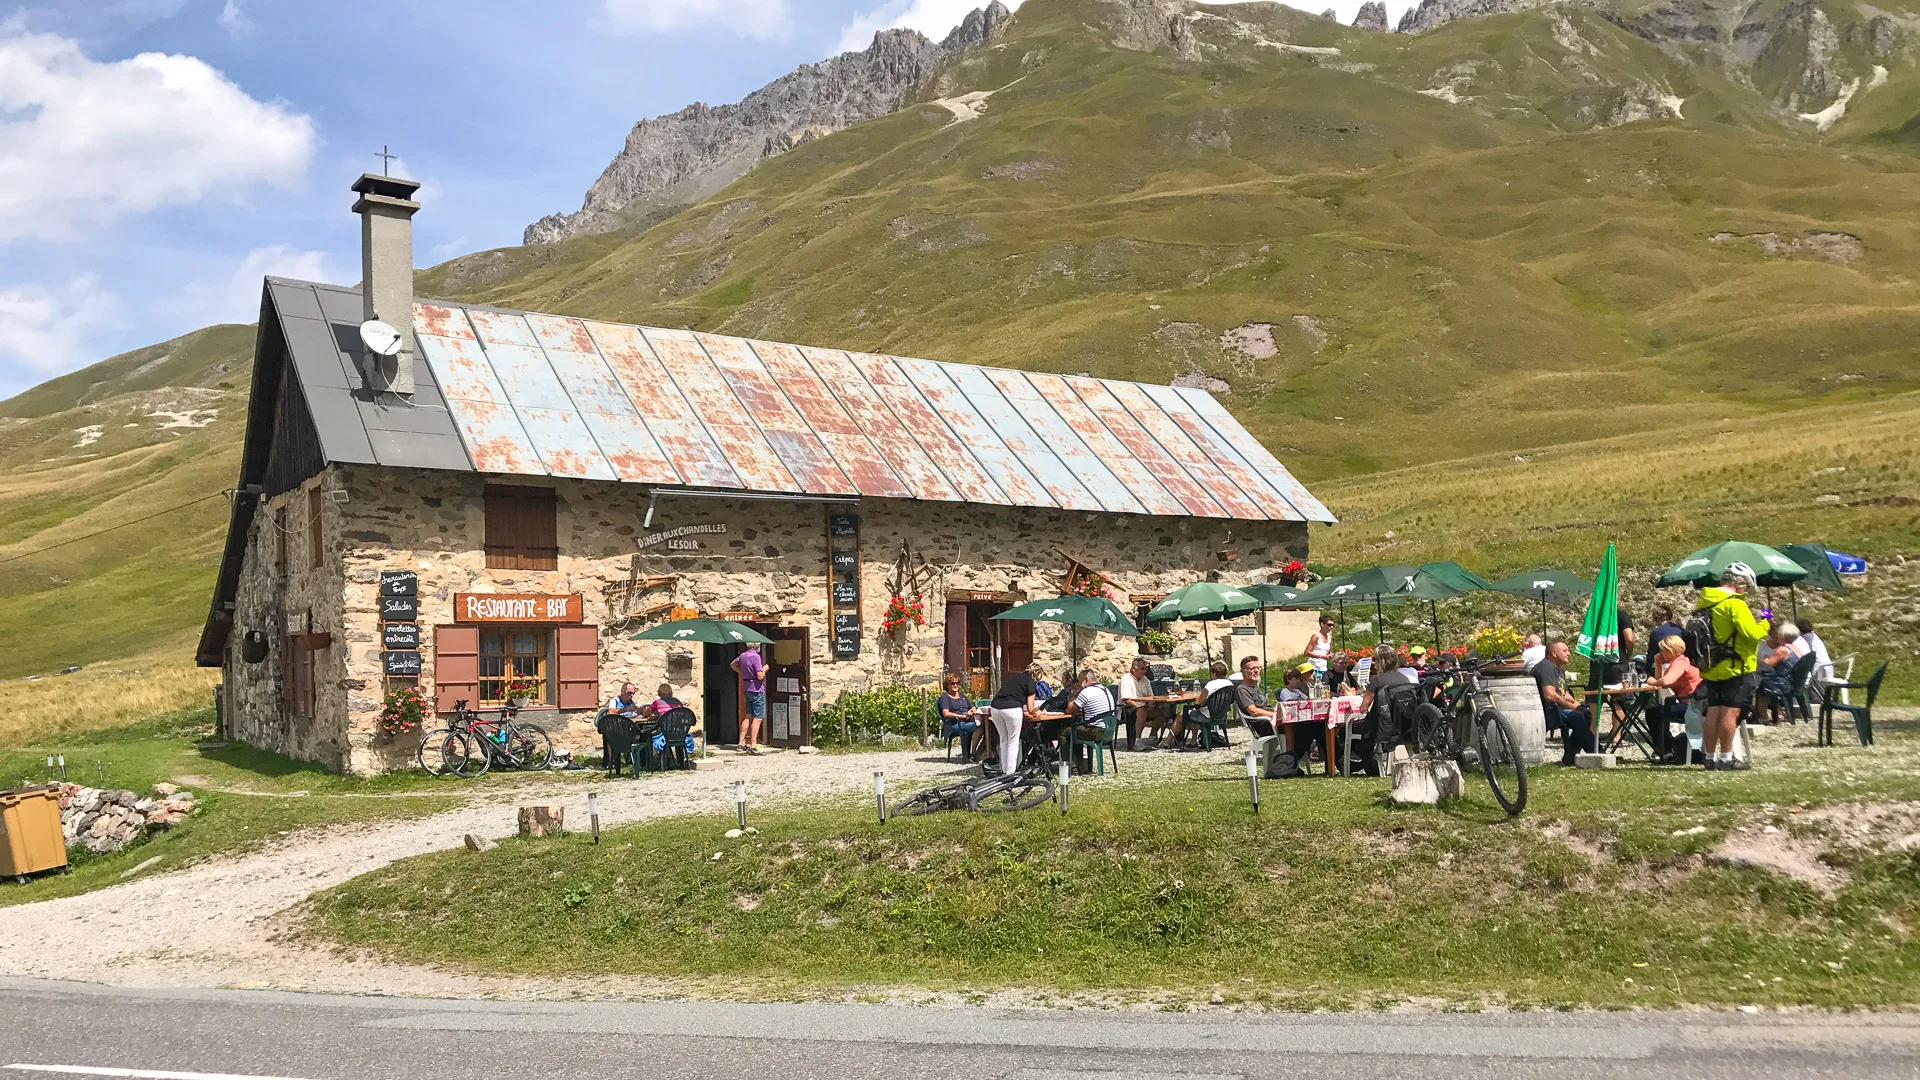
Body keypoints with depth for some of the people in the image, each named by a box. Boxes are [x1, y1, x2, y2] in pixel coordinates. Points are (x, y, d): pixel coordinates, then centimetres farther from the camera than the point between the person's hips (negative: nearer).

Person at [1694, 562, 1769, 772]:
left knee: (1713, 711, 9)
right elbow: (1752, 633, -22)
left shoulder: (1705, 602, 10)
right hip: (1735, 668, -8)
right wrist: (1764, 624, -4)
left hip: (1712, 668, 8)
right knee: (1730, 711, -4)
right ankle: (1726, 758, -3)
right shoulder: (1735, 604, -16)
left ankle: (1710, 756, 13)